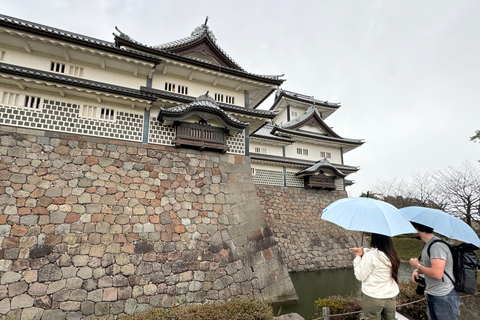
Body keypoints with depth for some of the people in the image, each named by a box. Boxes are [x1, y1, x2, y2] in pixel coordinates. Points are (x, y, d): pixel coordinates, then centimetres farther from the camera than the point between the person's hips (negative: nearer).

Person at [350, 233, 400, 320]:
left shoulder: (370, 256, -21)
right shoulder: (391, 254, -2)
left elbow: (360, 276, -12)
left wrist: (358, 257, -6)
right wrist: (363, 251, 14)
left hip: (373, 298, -6)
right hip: (391, 297, 6)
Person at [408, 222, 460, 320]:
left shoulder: (437, 246, -23)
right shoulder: (427, 245, 7)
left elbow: (437, 273, -29)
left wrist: (418, 265, -14)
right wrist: (417, 270, 1)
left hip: (444, 298, -9)